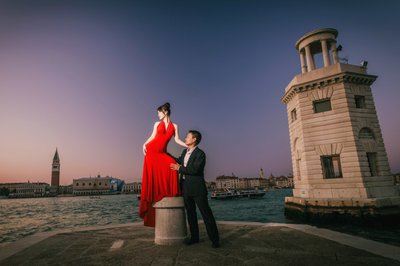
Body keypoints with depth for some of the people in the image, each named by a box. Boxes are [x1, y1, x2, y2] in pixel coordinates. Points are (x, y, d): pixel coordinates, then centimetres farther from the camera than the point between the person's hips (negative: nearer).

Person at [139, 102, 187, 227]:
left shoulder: (174, 126, 10)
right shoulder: (157, 124, 12)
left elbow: (177, 139, 5)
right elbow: (152, 136, 10)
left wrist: (187, 145, -8)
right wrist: (144, 144, -5)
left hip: (162, 152, 0)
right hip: (151, 150, 0)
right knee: (151, 174, -8)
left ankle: (171, 193, -13)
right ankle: (150, 198, 4)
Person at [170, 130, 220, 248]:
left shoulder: (200, 154, -11)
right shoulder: (185, 152, 14)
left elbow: (195, 169, -21)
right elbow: (179, 161, 29)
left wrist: (179, 168, -13)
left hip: (197, 188, -8)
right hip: (185, 187, 8)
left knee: (206, 213, -2)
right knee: (190, 213, 15)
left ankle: (214, 239, 7)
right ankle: (194, 237, 27)